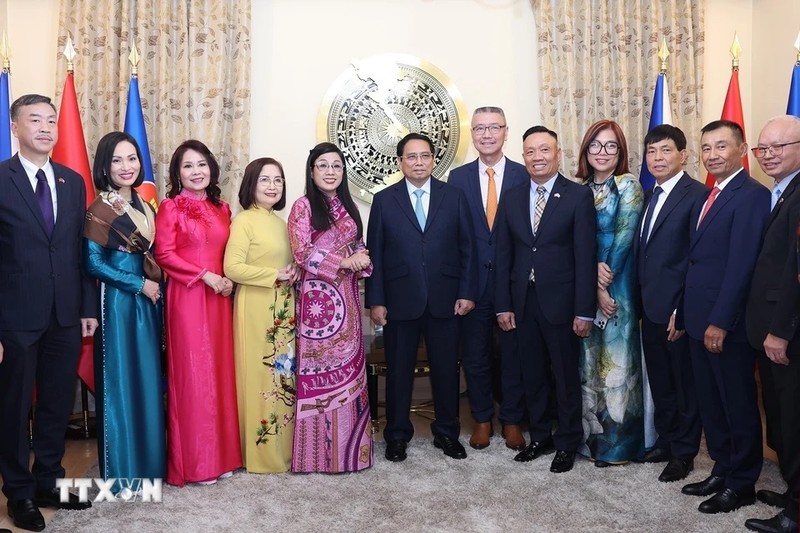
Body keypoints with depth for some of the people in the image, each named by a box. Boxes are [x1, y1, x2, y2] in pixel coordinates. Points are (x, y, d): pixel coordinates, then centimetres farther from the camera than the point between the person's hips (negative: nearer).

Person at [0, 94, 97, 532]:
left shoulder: (73, 181, 8)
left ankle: (48, 483, 32)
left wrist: (88, 307, 6)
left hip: (65, 316, 4)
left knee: (58, 405, 14)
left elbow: (81, 250, 9)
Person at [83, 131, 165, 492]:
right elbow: (93, 263, -14)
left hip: (149, 301, 7)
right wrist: (139, 284, -13)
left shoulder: (143, 205, 11)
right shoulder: (100, 209, -10)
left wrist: (156, 287, 4)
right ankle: (123, 468, 14)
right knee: (121, 381, 1)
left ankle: (149, 458, 26)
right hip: (118, 302, -7)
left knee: (149, 379, 12)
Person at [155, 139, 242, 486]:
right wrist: (205, 276, -14)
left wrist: (228, 279, 1)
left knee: (220, 371, 8)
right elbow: (164, 255, -9)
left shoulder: (221, 208, 14)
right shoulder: (170, 207, -3)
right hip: (186, 297, -5)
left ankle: (221, 453, 20)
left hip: (218, 298, 6)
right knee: (192, 374, -1)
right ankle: (194, 462, 10)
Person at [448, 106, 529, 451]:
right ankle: (482, 419, 29)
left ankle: (511, 420, 28)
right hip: (473, 282, 1)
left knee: (514, 355, 10)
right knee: (475, 356, 11)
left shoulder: (525, 176, 0)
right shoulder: (458, 178, 3)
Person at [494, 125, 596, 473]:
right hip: (523, 302, 4)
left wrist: (584, 311, -12)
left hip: (560, 302, -4)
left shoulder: (579, 196, -5)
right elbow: (503, 257, 7)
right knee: (532, 376, 13)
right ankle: (540, 437, 30)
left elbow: (585, 257, -9)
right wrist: (503, 305, 2)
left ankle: (567, 443, 24)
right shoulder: (511, 200, 8)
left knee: (566, 376, 8)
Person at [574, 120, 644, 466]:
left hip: (618, 285, -4)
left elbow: (625, 236, -10)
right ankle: (590, 434, 22)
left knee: (615, 358, 1)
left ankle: (618, 441, 13)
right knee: (587, 359, 10)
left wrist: (605, 283, -12)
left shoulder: (628, 185, -3)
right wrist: (594, 270, -14)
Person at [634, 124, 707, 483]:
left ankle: (684, 453, 22)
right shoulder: (649, 196, 13)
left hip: (677, 309, -7)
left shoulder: (697, 195, -12)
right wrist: (640, 301, 7)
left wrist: (683, 311, -18)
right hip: (650, 306, 8)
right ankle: (665, 440, 34)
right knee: (659, 382, 18)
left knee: (685, 384, 8)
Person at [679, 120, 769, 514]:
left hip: (727, 323, -8)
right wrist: (683, 312, 11)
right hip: (699, 320, 9)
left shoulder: (752, 195, -13)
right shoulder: (708, 197, 15)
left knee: (738, 404, 6)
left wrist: (720, 322, -21)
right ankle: (722, 470, 31)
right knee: (710, 403, 17)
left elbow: (741, 264, -20)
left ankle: (741, 484, 20)